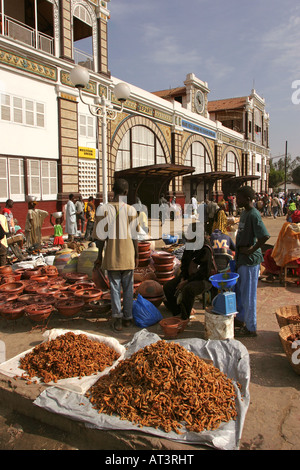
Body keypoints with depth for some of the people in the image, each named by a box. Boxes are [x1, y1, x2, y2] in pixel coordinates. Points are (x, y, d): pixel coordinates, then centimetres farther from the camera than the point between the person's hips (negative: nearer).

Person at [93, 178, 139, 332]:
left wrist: (100, 256, 4)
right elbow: (135, 236, -2)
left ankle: (117, 318, 4)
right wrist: (136, 256, 9)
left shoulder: (103, 209, -7)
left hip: (111, 256, -1)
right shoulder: (131, 210, -5)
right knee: (128, 287, 13)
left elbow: (101, 236, -6)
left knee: (115, 287, 8)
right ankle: (128, 317, 23)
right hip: (128, 256, 1)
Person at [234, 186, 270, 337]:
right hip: (241, 258, 10)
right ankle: (241, 319, 37)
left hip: (250, 260, -10)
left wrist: (251, 250, -21)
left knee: (248, 294, 0)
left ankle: (250, 328, 13)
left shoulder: (254, 215, -20)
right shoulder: (244, 213, 10)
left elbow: (265, 236, -30)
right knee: (239, 290, 20)